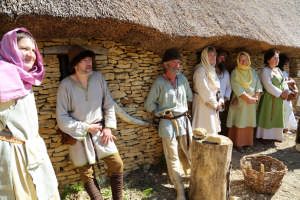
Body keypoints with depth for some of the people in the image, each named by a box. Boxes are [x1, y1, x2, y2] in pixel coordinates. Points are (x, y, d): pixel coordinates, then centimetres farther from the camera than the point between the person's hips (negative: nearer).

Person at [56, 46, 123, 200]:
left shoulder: (98, 77, -3)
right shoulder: (66, 85, -13)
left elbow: (108, 105, 3)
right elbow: (61, 118, -11)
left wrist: (108, 127, -5)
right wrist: (86, 128, -12)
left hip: (100, 131, 3)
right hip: (79, 135, -3)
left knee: (117, 164, 4)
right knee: (87, 173, 8)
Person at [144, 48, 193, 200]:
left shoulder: (182, 78, 2)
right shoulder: (159, 82, -9)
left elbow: (190, 97, 16)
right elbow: (149, 104, -3)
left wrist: (184, 108, 11)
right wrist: (162, 113, -5)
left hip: (183, 120, 4)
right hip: (167, 123, -4)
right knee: (173, 157, 3)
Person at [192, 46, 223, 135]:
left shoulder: (212, 69, 13)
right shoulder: (200, 71, -15)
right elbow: (204, 91, -19)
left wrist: (220, 101, 3)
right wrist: (215, 104, -12)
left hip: (213, 105, 9)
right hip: (204, 104, -9)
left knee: (213, 130, 13)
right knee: (206, 132, -5)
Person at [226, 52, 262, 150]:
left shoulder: (253, 71, 11)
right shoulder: (235, 72, -5)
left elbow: (258, 84, 8)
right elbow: (237, 88, -14)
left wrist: (256, 97, -8)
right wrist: (248, 98, -16)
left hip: (252, 102, 4)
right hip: (240, 102, -4)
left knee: (249, 122, 7)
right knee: (239, 123, -3)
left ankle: (248, 142, 17)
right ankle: (238, 143, 4)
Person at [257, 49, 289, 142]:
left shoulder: (278, 70, 13)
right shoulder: (265, 71, -12)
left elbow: (283, 82, 12)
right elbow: (268, 86, -19)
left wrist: (286, 91, -8)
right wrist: (280, 93, -17)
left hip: (279, 99, 8)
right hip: (269, 98, -8)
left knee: (277, 117, 12)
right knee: (267, 117, -1)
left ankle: (275, 135, 23)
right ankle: (264, 136, 8)